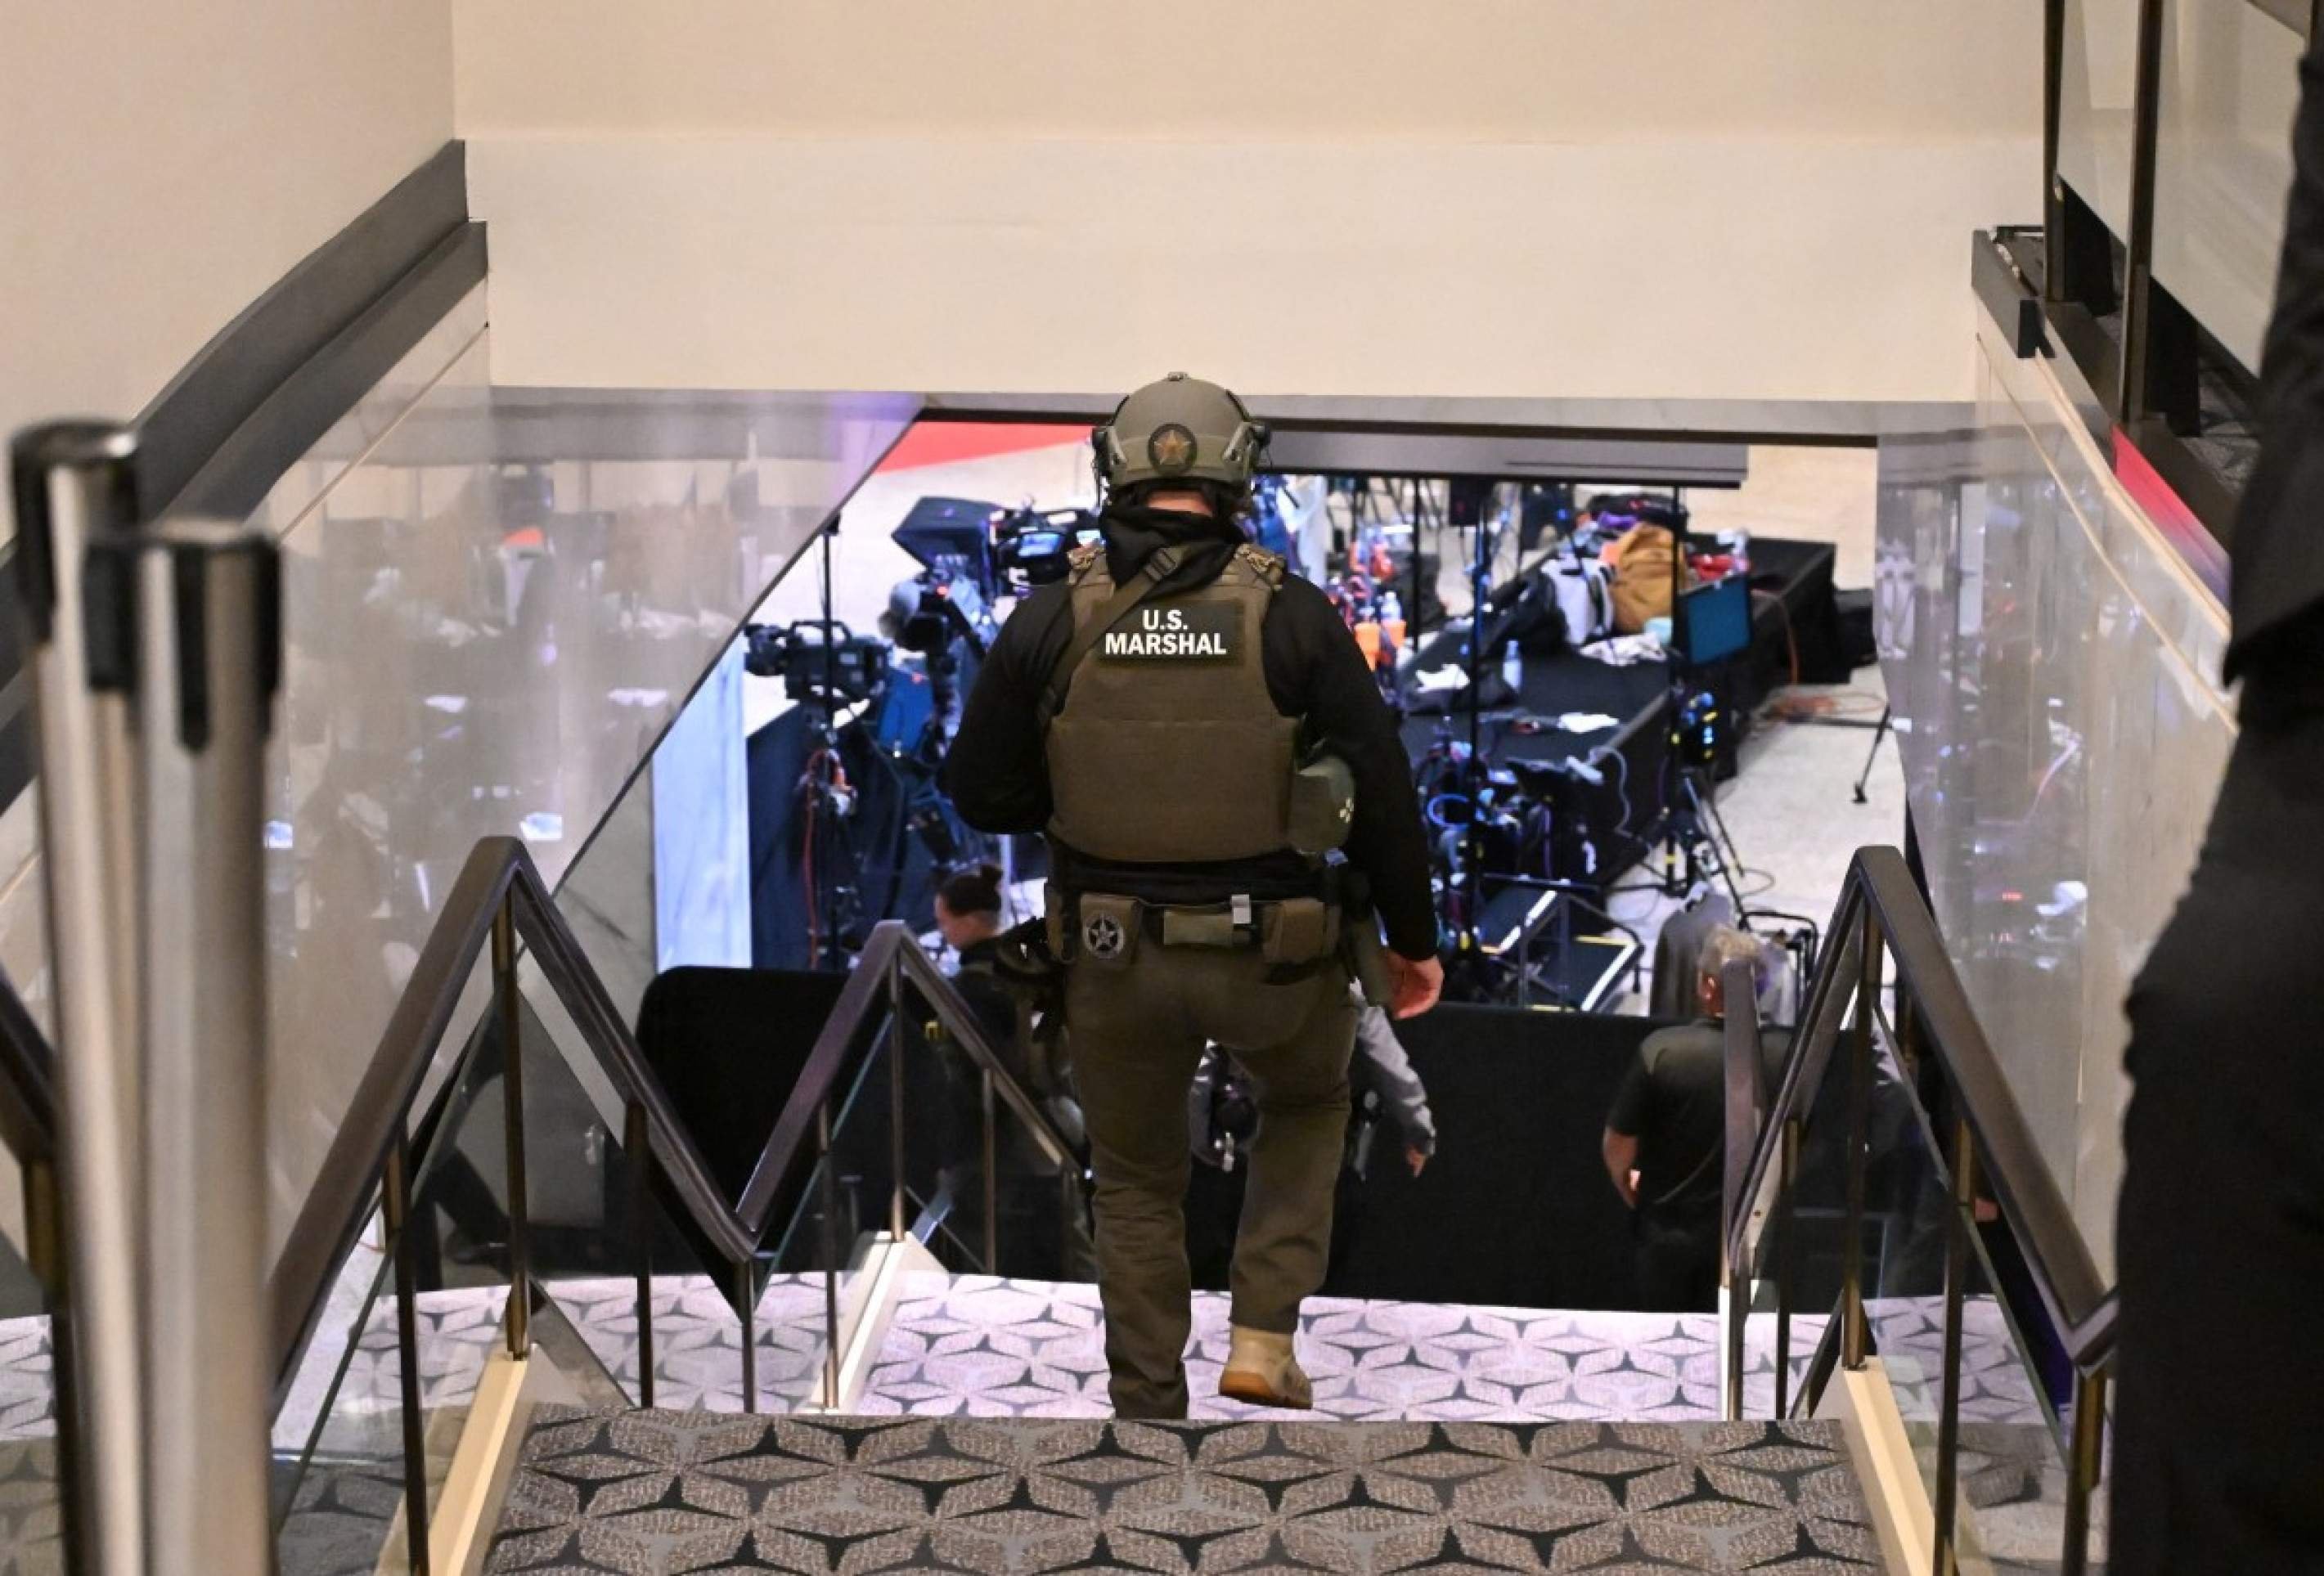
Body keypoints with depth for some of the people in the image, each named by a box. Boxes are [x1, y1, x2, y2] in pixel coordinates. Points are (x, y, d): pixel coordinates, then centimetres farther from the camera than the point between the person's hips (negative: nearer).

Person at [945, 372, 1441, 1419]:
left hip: (1114, 955, 1)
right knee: (1309, 1100, 30)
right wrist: (1412, 937, 5)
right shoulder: (1290, 615, -10)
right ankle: (1263, 1336, 18)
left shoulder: (1049, 620, -7)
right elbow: (1381, 790, -8)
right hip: (1270, 953, -1)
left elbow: (981, 795, -2)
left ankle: (1149, 1409, 23)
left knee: (1137, 1184, 20)